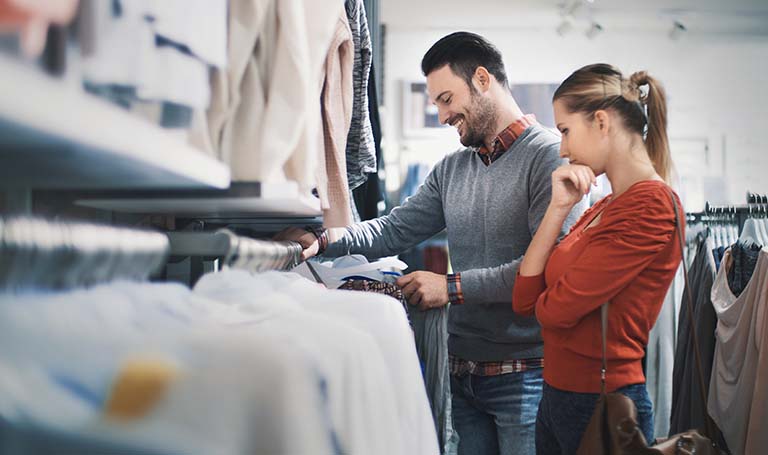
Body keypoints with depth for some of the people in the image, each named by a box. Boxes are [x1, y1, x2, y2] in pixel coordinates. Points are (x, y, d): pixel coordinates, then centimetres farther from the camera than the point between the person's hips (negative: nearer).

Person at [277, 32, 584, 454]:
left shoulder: (549, 155, -11)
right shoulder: (451, 169, 14)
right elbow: (396, 229, 10)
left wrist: (454, 287, -19)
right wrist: (323, 240, -7)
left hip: (524, 373, -6)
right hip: (463, 372, 7)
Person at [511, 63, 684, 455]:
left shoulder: (651, 206, -17)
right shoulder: (602, 207, 11)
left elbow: (556, 309, -20)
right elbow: (525, 300, 3)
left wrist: (550, 297, 3)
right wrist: (558, 208, -3)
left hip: (601, 408, -8)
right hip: (556, 397, 8)